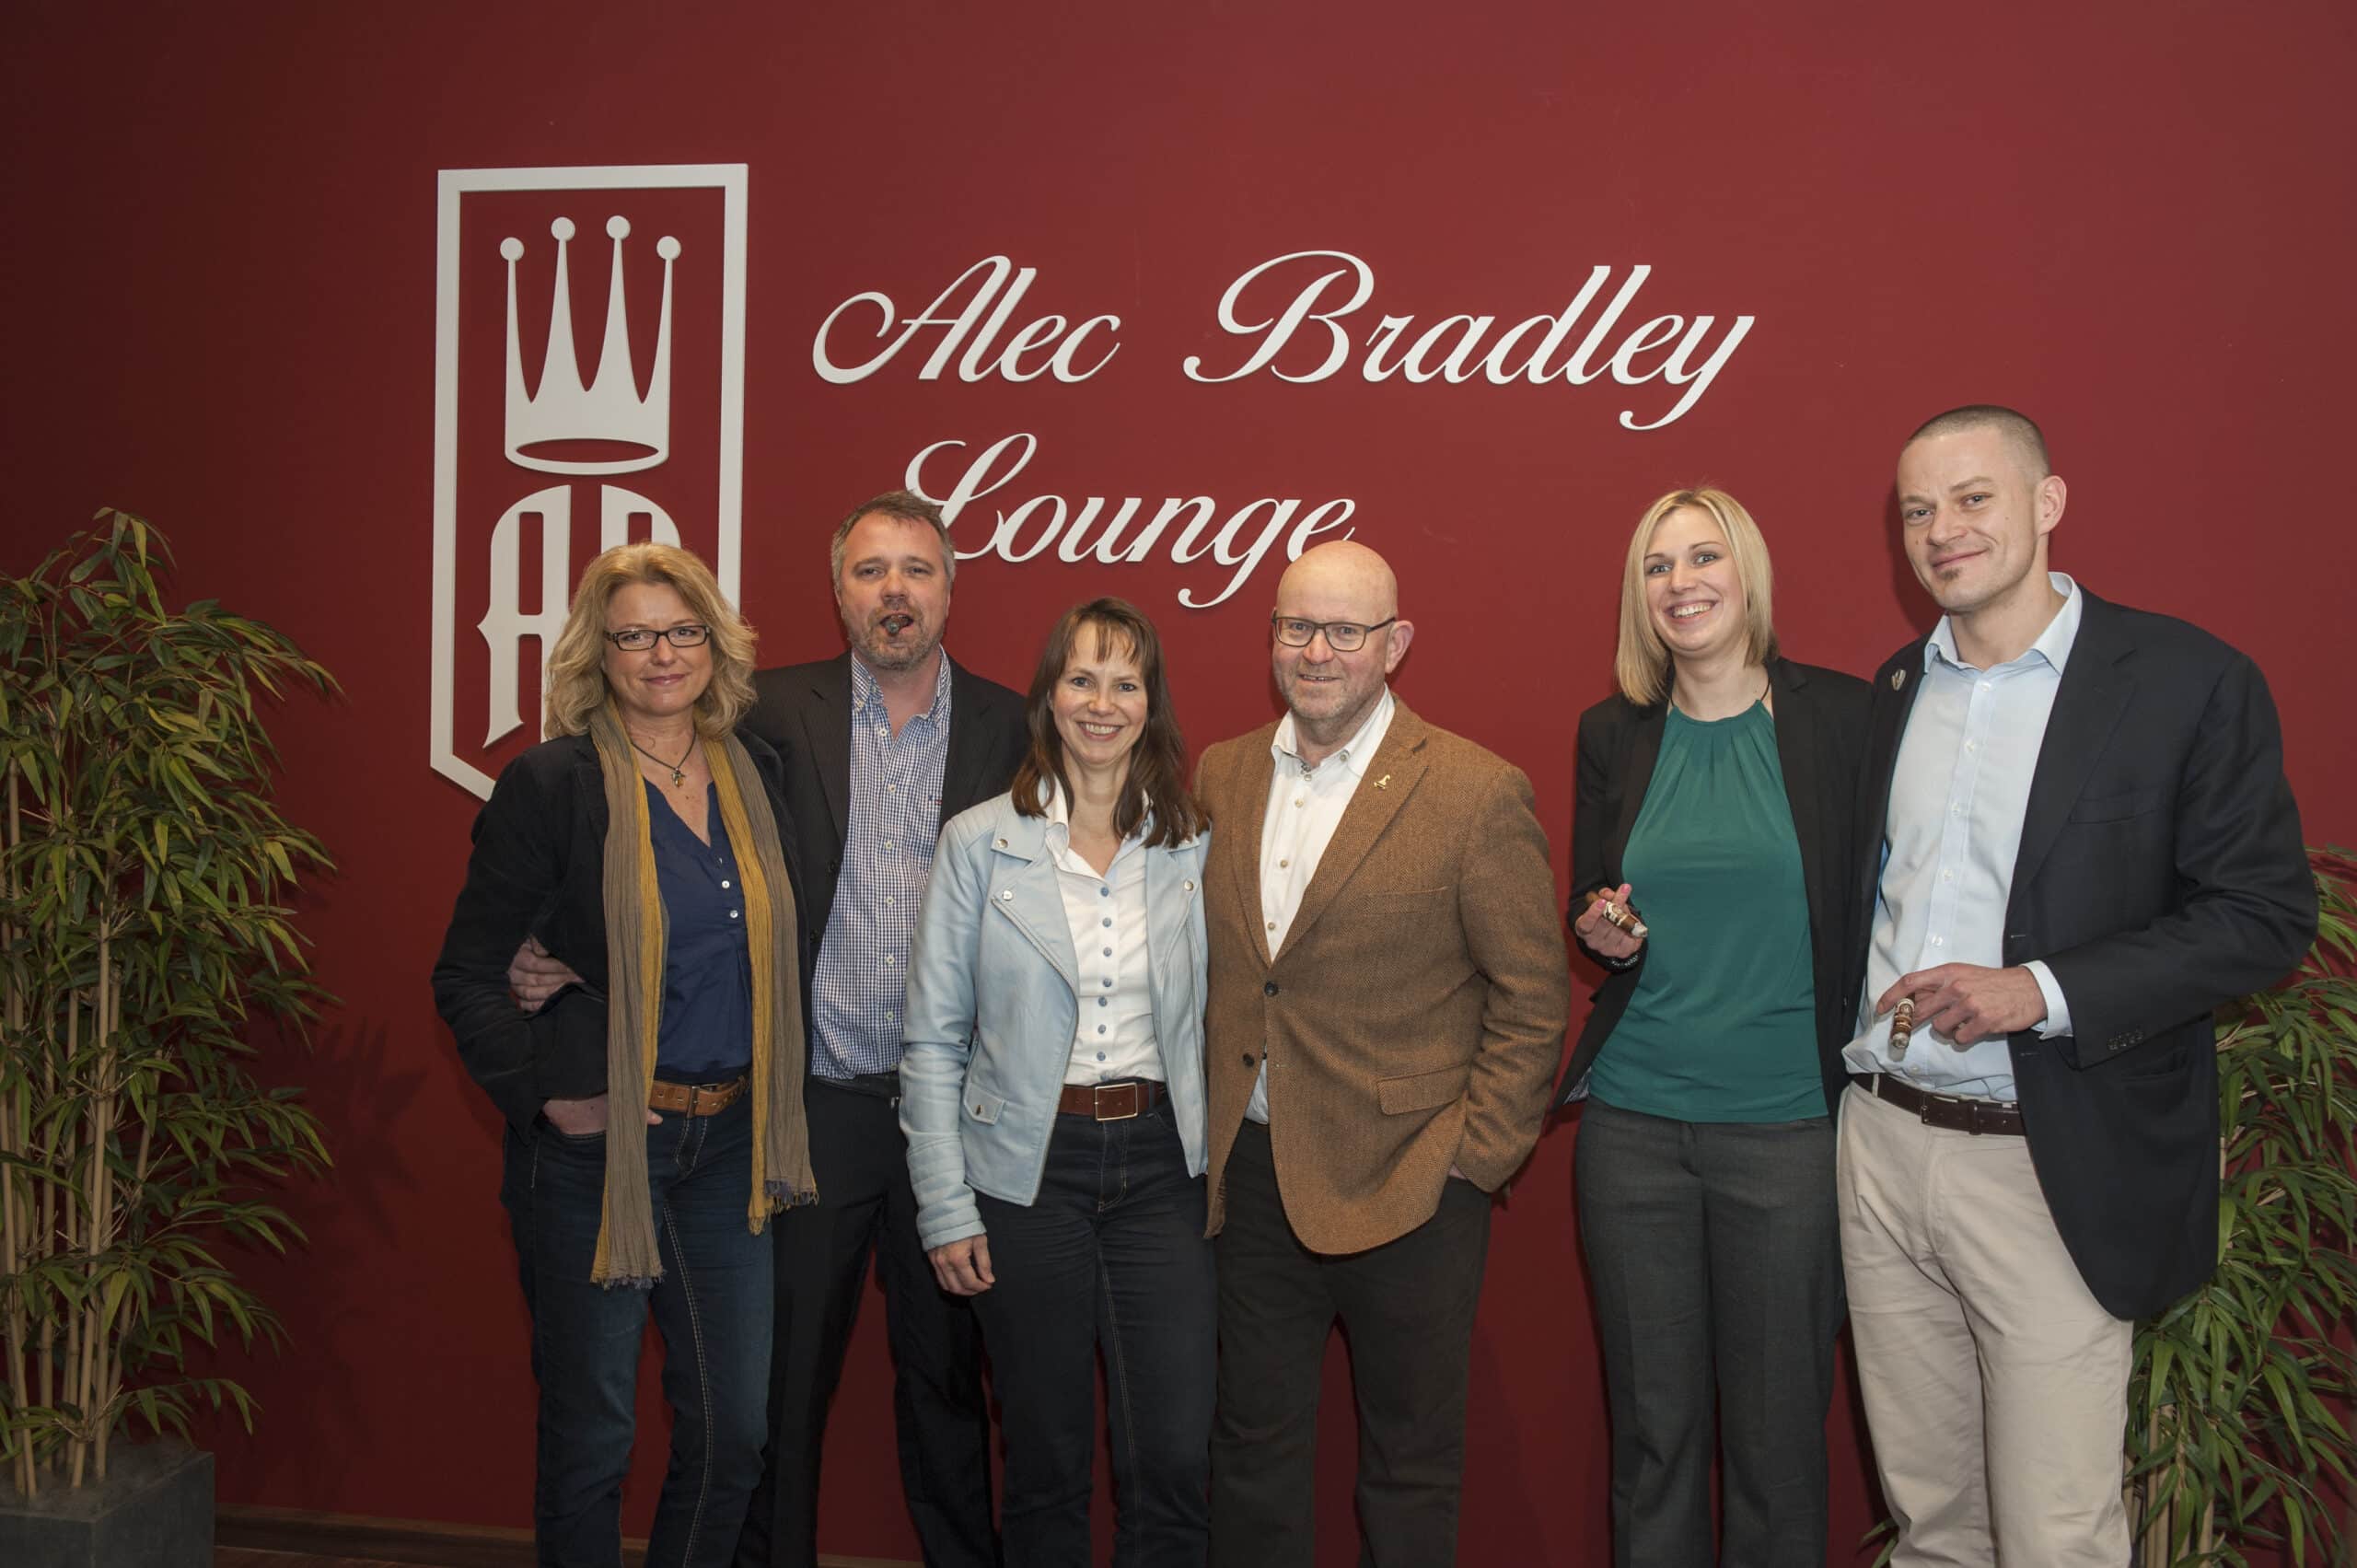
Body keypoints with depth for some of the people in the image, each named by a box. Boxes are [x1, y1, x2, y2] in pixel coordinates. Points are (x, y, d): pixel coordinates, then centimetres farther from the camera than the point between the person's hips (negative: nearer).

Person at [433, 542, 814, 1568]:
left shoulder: (753, 774, 7)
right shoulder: (549, 784, -8)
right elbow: (465, 975, -6)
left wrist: (768, 1109, 7)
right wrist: (545, 1093, -14)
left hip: (727, 1146, 5)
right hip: (594, 1148, -4)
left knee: (732, 1430, 10)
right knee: (589, 1433, 9)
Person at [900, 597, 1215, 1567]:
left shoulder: (1191, 847, 4)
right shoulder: (979, 842, -1)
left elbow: (1206, 1021, 9)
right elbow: (933, 1041, 0)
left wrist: (1219, 1164, 1)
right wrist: (945, 1209, -4)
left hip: (1161, 1164, 1)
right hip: (1026, 1169, -1)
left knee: (1173, 1459, -2)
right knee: (1045, 1463, 10)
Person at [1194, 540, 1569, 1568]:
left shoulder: (1478, 795, -10)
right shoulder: (1219, 777, 6)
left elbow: (1533, 999, -7)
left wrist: (1469, 1162, -10)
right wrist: (1212, 1131, 7)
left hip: (1405, 1188, -4)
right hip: (1250, 1175, 4)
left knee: (1408, 1465, 13)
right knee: (1252, 1447, 18)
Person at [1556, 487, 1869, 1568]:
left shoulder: (1840, 716, -1)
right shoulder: (1612, 734, 7)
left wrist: (1874, 1104, -5)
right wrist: (1604, 936, -7)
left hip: (1787, 1125, -2)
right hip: (1632, 1124, 2)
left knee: (1777, 1430, 7)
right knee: (1651, 1427, 10)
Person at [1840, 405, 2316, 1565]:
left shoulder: (2189, 682, -6)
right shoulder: (1892, 690, 10)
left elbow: (2265, 914, -8)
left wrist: (2041, 991, -19)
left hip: (2050, 1172, -4)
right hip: (1880, 1144, 5)